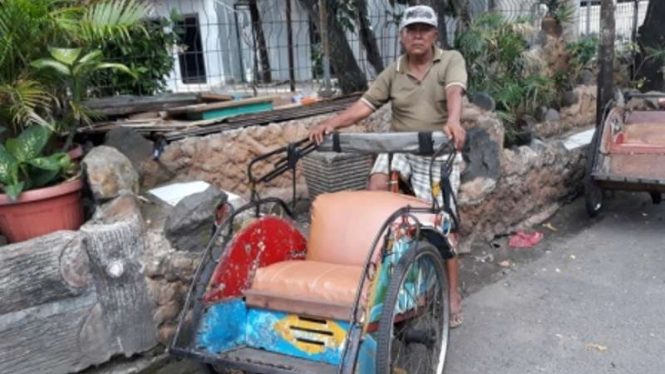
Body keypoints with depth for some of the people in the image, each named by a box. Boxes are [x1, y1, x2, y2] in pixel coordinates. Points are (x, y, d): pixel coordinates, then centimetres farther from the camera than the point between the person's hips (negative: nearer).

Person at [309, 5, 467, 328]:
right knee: (376, 187, -27)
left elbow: (454, 92, -26)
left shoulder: (451, 60, -5)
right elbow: (365, 104, -4)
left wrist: (453, 121, -47)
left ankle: (452, 294, 12)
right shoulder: (393, 72, 4)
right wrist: (332, 123, -20)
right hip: (398, 147, 3)